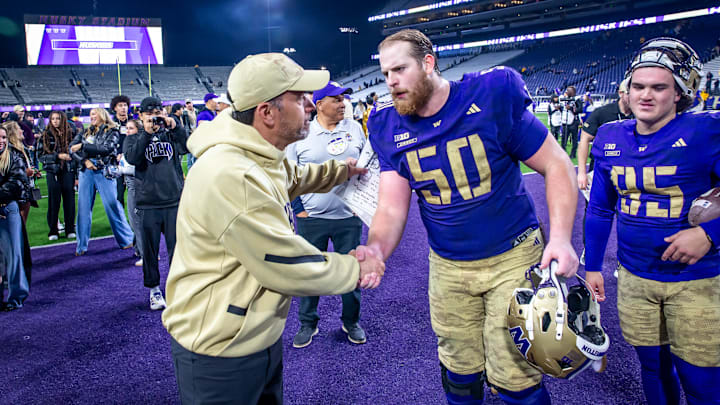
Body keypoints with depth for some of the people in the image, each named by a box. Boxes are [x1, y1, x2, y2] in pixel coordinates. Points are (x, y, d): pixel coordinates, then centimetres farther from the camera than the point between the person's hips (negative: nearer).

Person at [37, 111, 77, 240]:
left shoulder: (71, 133, 5)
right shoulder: (45, 135, 4)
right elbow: (40, 155, 0)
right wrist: (58, 156, -13)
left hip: (68, 171, 1)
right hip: (52, 172, -1)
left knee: (69, 200, 2)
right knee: (54, 201, 1)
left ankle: (70, 229, 12)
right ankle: (53, 231, 10)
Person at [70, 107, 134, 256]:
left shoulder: (112, 132, 4)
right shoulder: (86, 133, 17)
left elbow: (106, 148, -12)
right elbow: (72, 148, 7)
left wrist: (83, 146, -12)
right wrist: (84, 160, -9)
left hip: (104, 171, -4)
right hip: (86, 172, 4)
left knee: (113, 205, -6)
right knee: (83, 207, 2)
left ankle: (127, 240, 6)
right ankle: (81, 246, 9)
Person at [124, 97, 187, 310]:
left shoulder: (170, 134, 9)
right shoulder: (134, 138, 8)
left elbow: (186, 147, -10)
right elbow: (132, 158, -12)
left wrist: (175, 126, -22)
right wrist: (146, 133, -18)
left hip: (174, 201, 0)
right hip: (147, 204, 0)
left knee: (177, 247, 4)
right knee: (150, 249, 7)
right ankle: (154, 289, 22)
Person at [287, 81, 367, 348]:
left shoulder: (354, 128, 4)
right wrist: (298, 209, -4)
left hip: (349, 216, 2)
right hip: (311, 218, -1)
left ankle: (351, 321, 30)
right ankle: (308, 323, 27)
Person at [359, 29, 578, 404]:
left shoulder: (492, 99, -15)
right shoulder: (390, 129, -5)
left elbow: (556, 165, -9)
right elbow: (392, 208, -8)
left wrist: (560, 237, -20)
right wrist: (376, 249, -30)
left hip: (513, 256, -3)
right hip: (448, 267, 3)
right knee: (459, 373, 16)